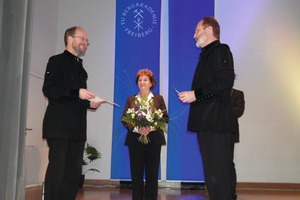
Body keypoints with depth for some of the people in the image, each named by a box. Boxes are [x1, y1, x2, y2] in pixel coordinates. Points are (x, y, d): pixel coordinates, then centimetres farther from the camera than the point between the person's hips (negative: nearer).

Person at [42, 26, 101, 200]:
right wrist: (77, 92, -20)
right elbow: (48, 89, -13)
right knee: (57, 168, -7)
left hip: (77, 127, 8)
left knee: (74, 171, 6)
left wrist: (90, 103, 6)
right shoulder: (57, 61, 0)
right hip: (59, 125, -7)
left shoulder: (80, 68, 22)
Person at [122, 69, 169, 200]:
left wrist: (151, 128, -15)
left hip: (153, 139, -1)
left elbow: (165, 118, 1)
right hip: (135, 139, 1)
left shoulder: (158, 99, 9)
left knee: (152, 174, 1)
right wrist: (136, 129, -14)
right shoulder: (131, 100, 12)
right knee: (136, 174, 0)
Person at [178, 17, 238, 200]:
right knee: (212, 172, 13)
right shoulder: (207, 54, 22)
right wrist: (191, 95, 10)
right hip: (206, 122, 10)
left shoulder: (220, 50, -6)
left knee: (217, 173, -7)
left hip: (216, 122, -10)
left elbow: (225, 82, -19)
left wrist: (196, 94, -16)